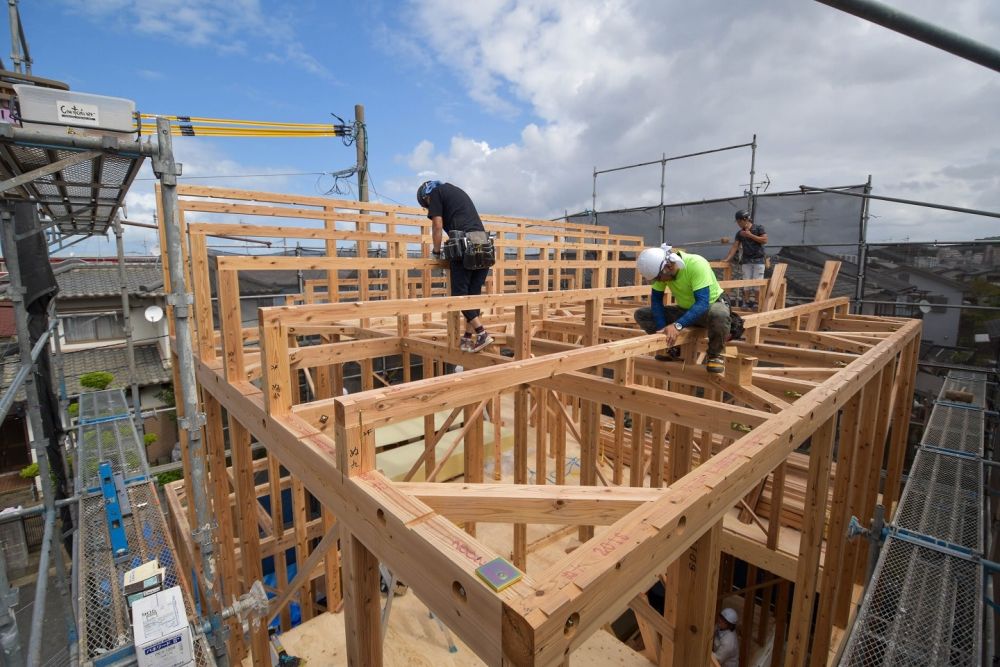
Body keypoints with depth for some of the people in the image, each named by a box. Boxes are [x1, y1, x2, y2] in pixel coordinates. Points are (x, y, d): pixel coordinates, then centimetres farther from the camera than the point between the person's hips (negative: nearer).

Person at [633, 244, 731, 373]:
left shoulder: (696, 264, -32)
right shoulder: (660, 269, -16)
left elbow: (702, 303, -38)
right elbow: (656, 299, -13)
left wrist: (678, 325, -50)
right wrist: (663, 329, -26)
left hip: (711, 305, -4)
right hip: (685, 309, 5)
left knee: (718, 315, -42)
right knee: (641, 315, -13)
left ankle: (715, 354, -12)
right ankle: (673, 347, 4)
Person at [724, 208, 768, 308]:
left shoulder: (759, 228, -1)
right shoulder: (740, 233, 9)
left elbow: (765, 240, -11)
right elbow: (734, 247, 4)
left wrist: (750, 235, -13)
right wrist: (727, 259, -7)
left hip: (758, 260, -3)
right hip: (746, 261, 3)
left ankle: (756, 302, 5)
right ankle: (746, 302, 7)